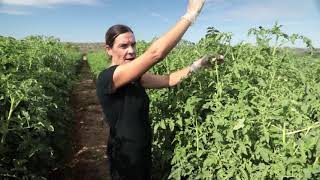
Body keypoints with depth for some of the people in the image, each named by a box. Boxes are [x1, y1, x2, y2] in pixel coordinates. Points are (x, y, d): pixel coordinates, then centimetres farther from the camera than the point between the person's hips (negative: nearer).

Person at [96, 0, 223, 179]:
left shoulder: (134, 78, 1)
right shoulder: (107, 78, -25)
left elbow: (167, 80, -2)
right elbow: (155, 53, -34)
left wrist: (197, 65, -13)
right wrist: (190, 14, -29)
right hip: (125, 158, -8)